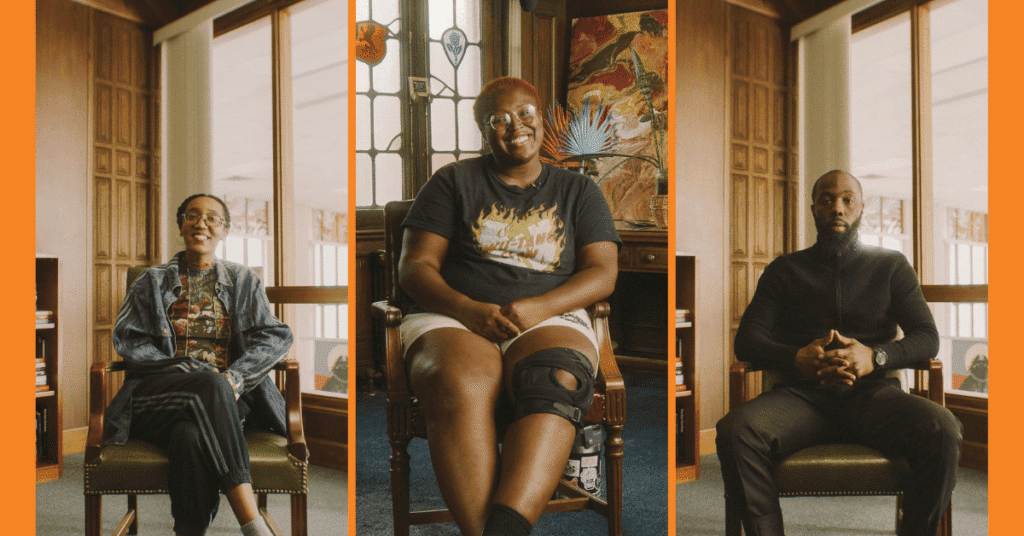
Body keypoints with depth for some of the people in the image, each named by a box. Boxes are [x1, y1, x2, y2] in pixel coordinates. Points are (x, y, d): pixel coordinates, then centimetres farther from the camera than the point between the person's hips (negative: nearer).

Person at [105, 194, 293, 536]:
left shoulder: (243, 281, 18)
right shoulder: (153, 282, 19)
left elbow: (277, 337, 6)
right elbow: (127, 339, 6)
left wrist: (234, 377, -14)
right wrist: (185, 369, -11)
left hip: (227, 393, 0)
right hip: (161, 396, 0)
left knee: (191, 435, -37)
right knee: (210, 387, -37)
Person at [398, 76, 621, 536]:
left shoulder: (578, 191, 19)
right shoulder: (454, 182, 16)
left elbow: (603, 273, 8)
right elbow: (414, 266, 7)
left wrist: (540, 307, -12)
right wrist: (469, 310, -13)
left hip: (551, 317, 1)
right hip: (453, 318, 0)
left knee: (555, 383, -36)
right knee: (460, 386, -36)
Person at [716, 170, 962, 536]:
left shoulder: (891, 265, 17)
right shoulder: (784, 270, 15)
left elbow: (927, 337, 8)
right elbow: (747, 340, 5)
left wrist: (875, 356, -15)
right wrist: (796, 358, -17)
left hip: (871, 393, 1)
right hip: (801, 394, 0)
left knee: (943, 430, -31)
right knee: (735, 431, -32)